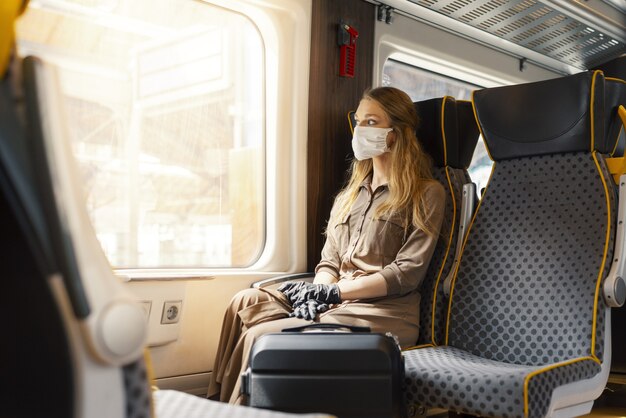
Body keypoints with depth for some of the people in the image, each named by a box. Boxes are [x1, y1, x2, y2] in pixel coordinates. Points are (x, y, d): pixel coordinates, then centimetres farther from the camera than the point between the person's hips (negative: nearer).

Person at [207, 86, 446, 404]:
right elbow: (329, 262, 15)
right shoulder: (349, 196, 22)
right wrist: (315, 296, -8)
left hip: (383, 314, -6)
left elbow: (408, 272, -8)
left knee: (261, 337, -24)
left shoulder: (426, 194, 1)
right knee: (245, 302, -18)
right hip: (335, 304, 6)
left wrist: (333, 292, -12)